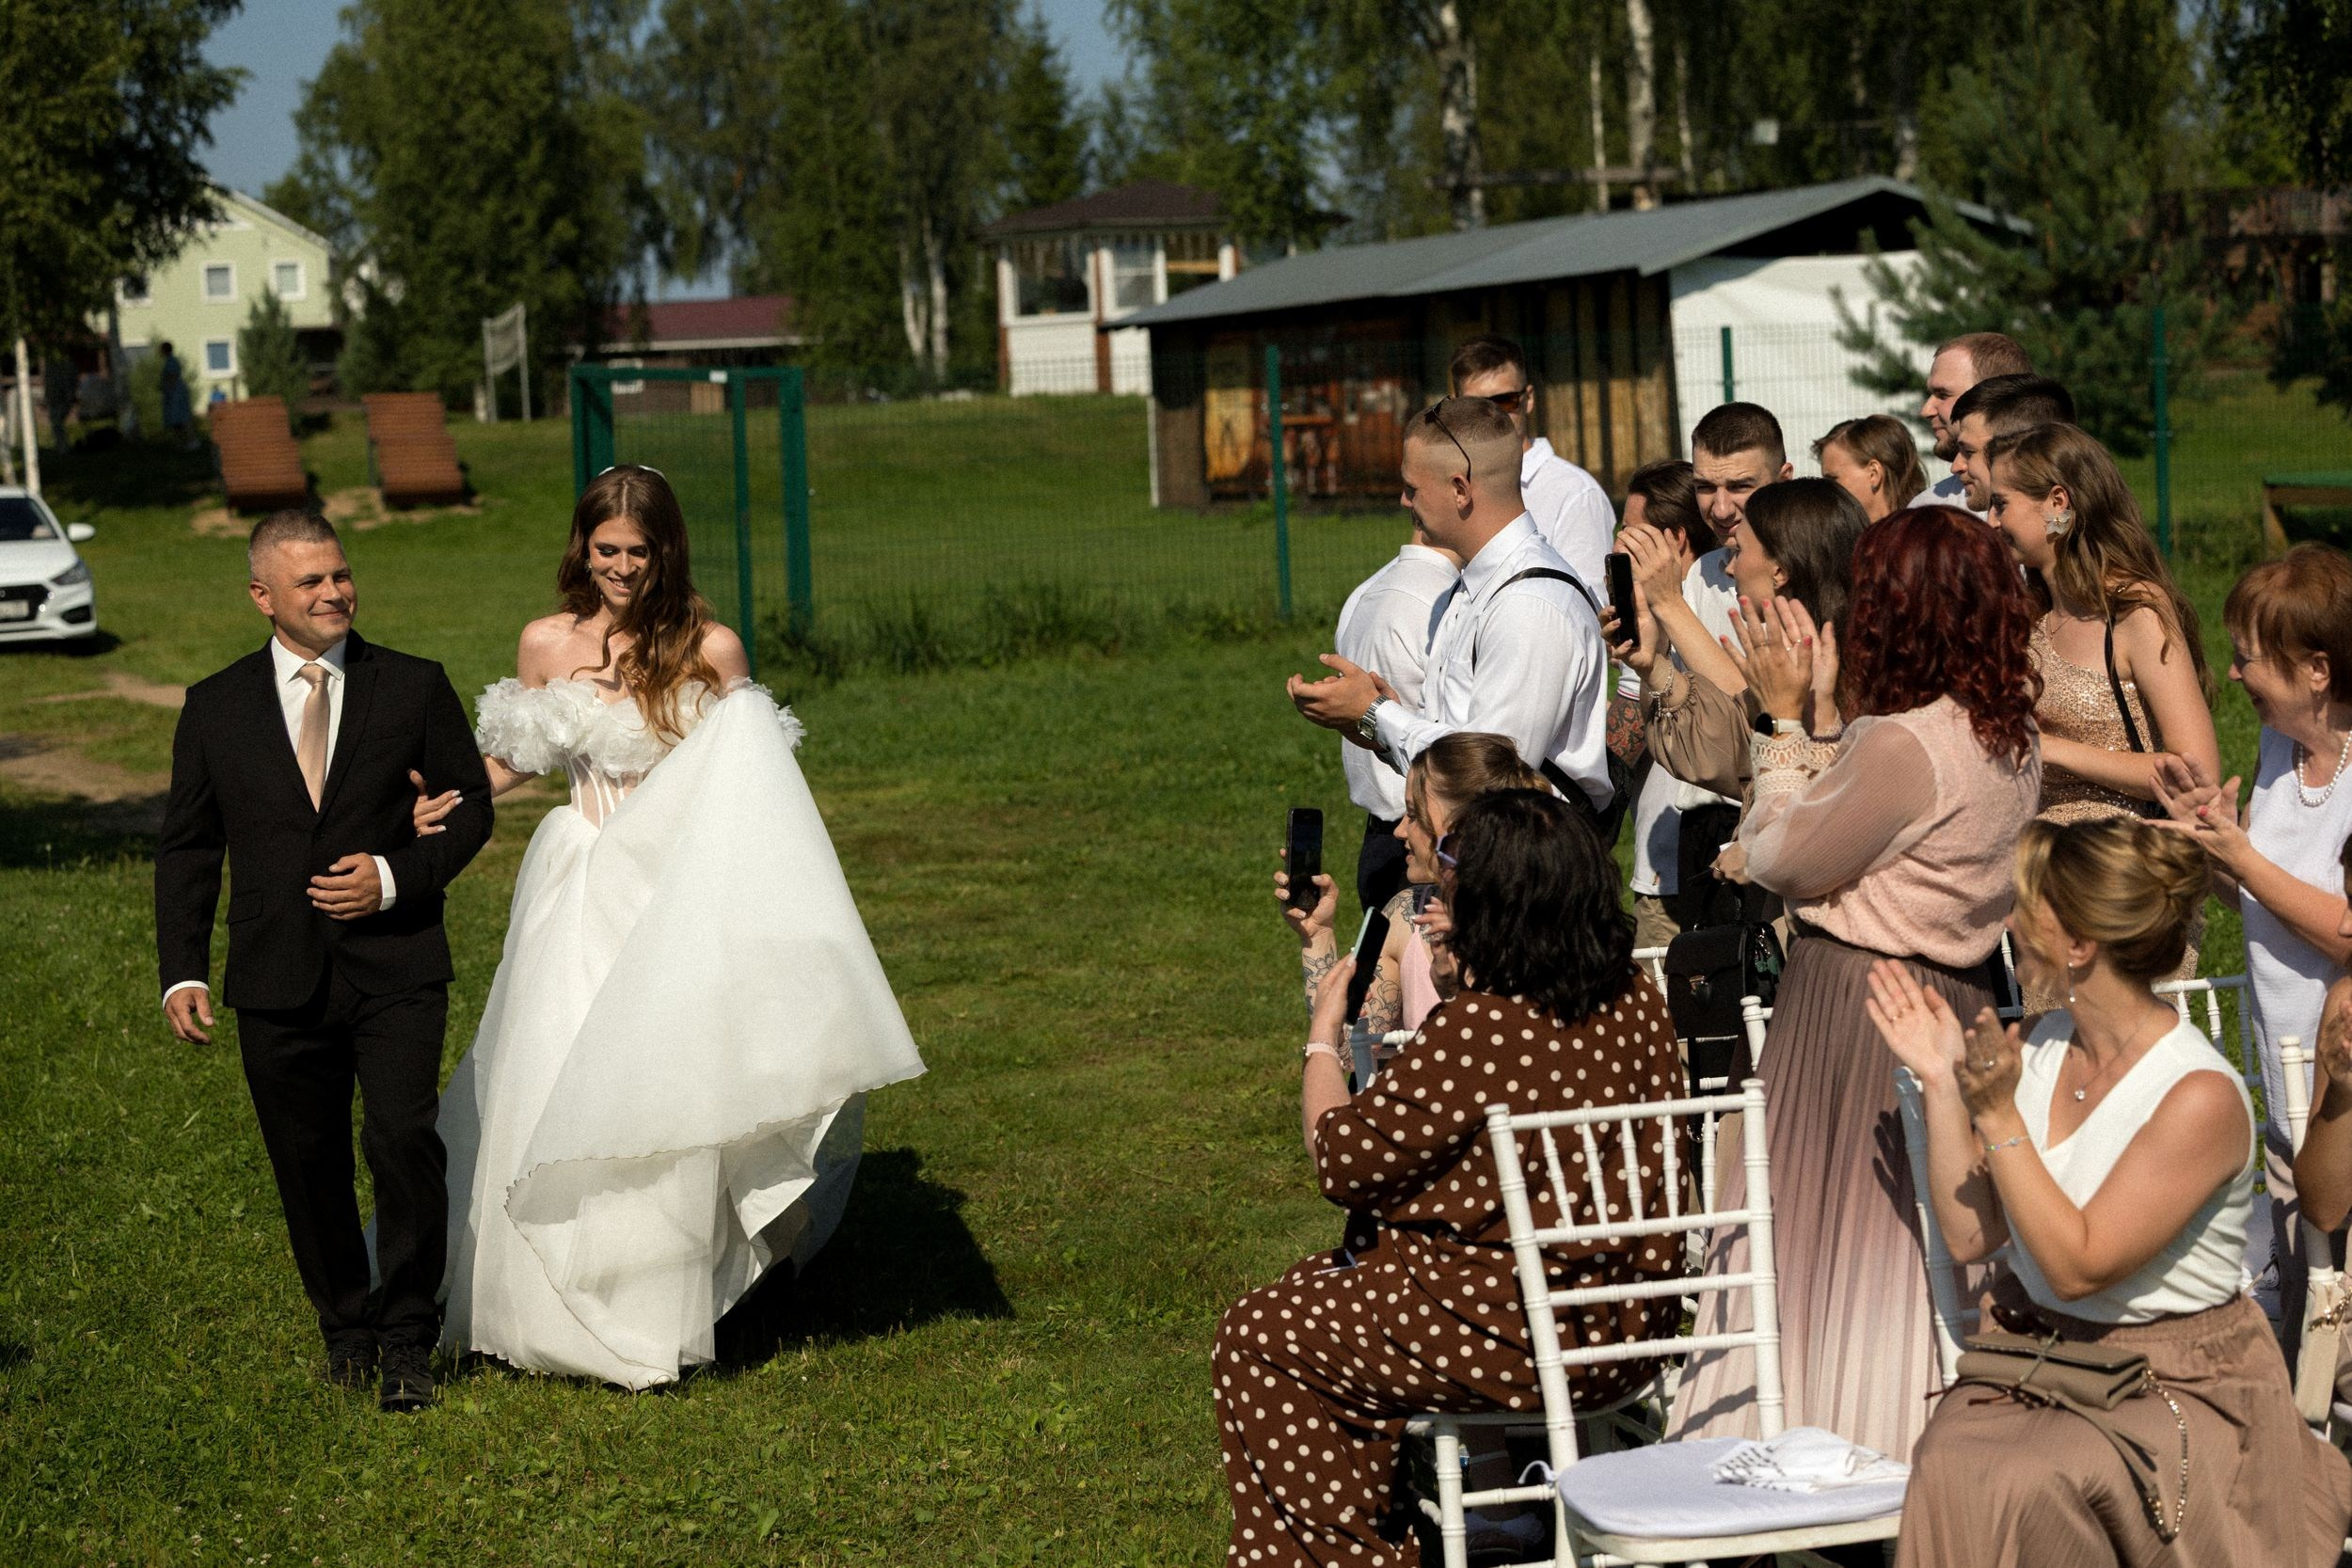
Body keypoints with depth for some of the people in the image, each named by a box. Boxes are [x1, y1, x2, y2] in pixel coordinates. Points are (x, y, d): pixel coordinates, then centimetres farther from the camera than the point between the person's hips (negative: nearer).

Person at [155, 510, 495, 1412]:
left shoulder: (415, 688, 4)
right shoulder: (216, 708, 6)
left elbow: (471, 805, 7)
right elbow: (186, 847, 9)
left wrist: (398, 878, -10)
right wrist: (183, 972, 0)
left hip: (396, 967, -2)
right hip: (278, 982, 2)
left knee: (403, 1138, -16)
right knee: (309, 1166, 9)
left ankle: (407, 1336, 0)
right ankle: (345, 1327, 29)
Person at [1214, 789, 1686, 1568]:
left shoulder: (1476, 1028, -25)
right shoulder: (1634, 999, -1)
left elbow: (1343, 1160, -14)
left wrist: (1322, 1037, 3)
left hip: (1517, 1336, -9)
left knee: (1257, 1337, 11)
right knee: (1321, 1285, 28)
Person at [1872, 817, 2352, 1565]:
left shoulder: (2200, 1097, -18)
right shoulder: (2045, 1048, 3)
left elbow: (2076, 1267, -19)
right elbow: (1970, 1236, 2)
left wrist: (1997, 1116, -22)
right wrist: (1941, 1084, -4)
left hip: (2182, 1387, -5)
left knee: (2028, 1482, -31)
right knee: (1954, 1467, -26)